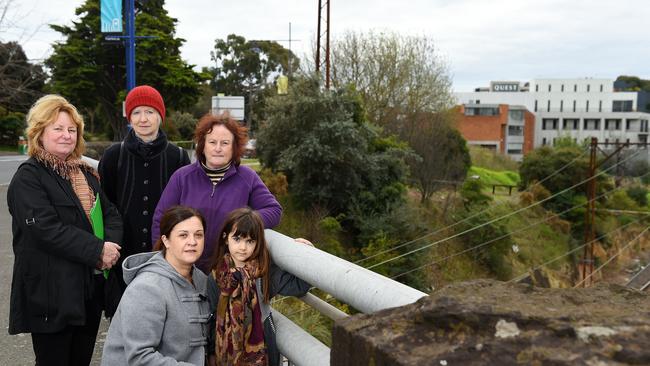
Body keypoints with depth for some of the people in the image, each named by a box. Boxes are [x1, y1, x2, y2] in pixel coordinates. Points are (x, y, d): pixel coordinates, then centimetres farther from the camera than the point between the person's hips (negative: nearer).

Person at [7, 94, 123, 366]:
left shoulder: (86, 173, 15)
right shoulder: (28, 177, -9)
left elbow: (110, 214, 10)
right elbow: (46, 229, -20)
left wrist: (111, 245, -11)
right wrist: (97, 251, -19)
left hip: (91, 288, 7)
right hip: (51, 293, -7)